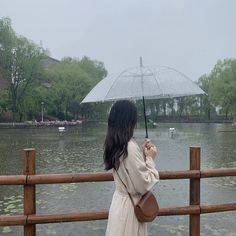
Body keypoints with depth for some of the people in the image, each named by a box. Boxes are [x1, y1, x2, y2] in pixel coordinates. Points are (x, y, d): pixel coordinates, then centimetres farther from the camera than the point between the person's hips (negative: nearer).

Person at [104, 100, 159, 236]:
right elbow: (144, 185, -22)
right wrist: (150, 158, -11)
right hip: (130, 205, -8)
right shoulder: (130, 148, -27)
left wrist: (142, 153, 4)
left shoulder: (113, 145, 0)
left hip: (119, 200, 8)